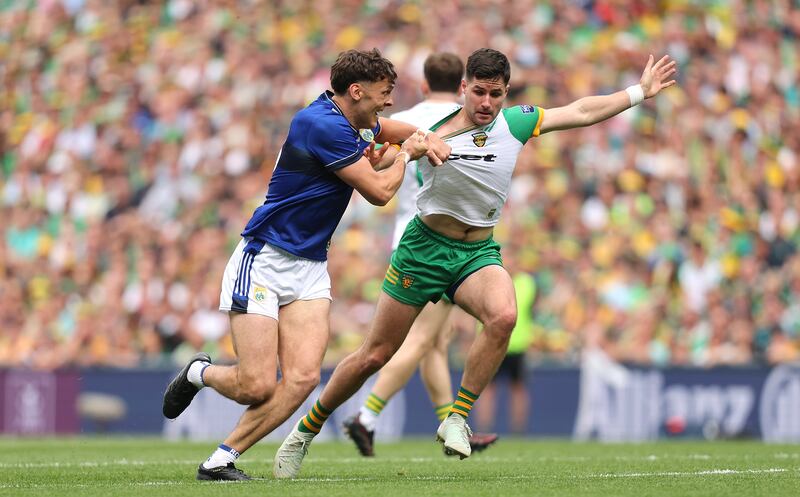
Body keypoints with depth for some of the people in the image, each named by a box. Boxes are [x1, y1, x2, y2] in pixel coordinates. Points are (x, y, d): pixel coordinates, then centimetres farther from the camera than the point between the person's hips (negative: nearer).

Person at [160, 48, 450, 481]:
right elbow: (379, 191, -16)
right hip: (264, 262, -9)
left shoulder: (349, 122, 10)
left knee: (303, 378, -13)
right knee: (258, 386, -14)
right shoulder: (322, 125, -19)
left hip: (310, 268, 9)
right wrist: (406, 154, 2)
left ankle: (221, 460, -6)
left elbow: (400, 128, 33)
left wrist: (428, 140, 11)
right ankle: (199, 373, 20)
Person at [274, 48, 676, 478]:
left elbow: (581, 112, 9)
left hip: (478, 252, 2)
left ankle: (456, 420, -18)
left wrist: (639, 91, 13)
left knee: (503, 316, -31)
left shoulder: (514, 122, -2)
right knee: (374, 356, 0)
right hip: (425, 246, -2)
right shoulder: (432, 124, -11)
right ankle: (305, 431, 20)